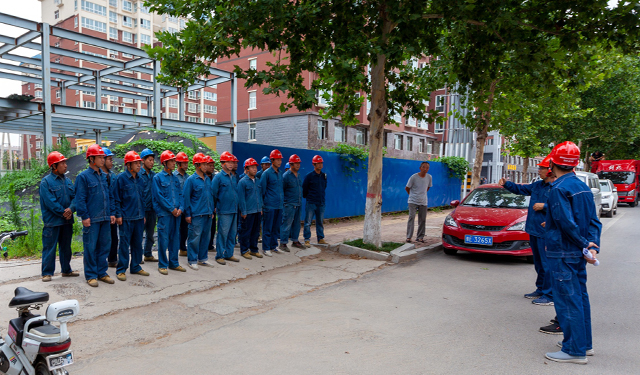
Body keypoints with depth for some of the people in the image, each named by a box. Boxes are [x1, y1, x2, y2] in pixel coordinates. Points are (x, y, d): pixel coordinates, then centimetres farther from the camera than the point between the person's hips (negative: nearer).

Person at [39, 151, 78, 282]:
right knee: (49, 248, -1)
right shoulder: (46, 182, -9)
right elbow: (50, 202, -15)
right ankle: (47, 273, 8)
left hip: (67, 221, 6)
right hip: (52, 221, -6)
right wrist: (63, 213, -15)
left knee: (66, 247, 15)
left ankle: (66, 270, 26)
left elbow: (75, 197, 4)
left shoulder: (67, 181, 10)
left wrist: (71, 209, -14)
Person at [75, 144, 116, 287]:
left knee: (104, 246, 11)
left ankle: (102, 273, 22)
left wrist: (112, 213, 10)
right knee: (91, 248, 2)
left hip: (105, 218, 6)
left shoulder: (104, 176, 13)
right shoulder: (83, 176, -6)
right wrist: (85, 216, -13)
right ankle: (91, 275, 12)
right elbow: (80, 199, -9)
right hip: (91, 219, -6)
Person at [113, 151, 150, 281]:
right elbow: (116, 198, -7)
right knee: (124, 244, -1)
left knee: (138, 243, 12)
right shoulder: (121, 178, -7)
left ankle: (135, 267, 23)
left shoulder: (140, 179, 11)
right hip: (126, 218, -6)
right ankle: (121, 270, 9)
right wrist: (118, 215, -11)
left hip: (139, 217, 6)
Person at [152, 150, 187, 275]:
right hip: (164, 213, -6)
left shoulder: (175, 178, 14)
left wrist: (180, 208, -3)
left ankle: (173, 263, 21)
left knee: (175, 238, 11)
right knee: (163, 239, -1)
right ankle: (162, 265, 11)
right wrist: (171, 209, -12)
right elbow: (159, 196, -11)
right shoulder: (157, 178, -5)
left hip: (176, 213, 6)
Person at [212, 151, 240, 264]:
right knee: (223, 233, -2)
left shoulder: (234, 177, 12)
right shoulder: (218, 177, -7)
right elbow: (213, 193, -6)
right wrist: (215, 207, -3)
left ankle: (229, 254, 22)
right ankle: (220, 256, 9)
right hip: (224, 211, -6)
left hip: (234, 210, 6)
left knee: (232, 233, 11)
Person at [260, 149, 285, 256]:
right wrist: (262, 205, -6)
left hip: (279, 206, 6)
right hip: (269, 206, -6)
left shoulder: (280, 173, 12)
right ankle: (266, 248, 9)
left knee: (276, 227, 12)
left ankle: (273, 246, 24)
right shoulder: (266, 173, -7)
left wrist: (282, 200, 16)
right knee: (267, 228, 0)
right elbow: (262, 190, -6)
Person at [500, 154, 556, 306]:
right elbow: (521, 189, 25)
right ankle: (540, 290, 30)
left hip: (546, 233, -9)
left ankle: (550, 296, 4)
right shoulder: (537, 185, 13)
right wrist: (506, 184, 13)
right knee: (538, 263, 18)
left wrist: (544, 206, -19)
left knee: (547, 264, -4)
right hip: (534, 230, 9)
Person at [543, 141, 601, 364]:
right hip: (579, 254, 9)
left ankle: (575, 350, 5)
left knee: (567, 300, -2)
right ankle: (585, 344, 29)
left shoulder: (559, 189, -16)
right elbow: (594, 221, 7)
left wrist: (585, 245, -11)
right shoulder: (583, 187, 10)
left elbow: (567, 223, -21)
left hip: (563, 254, -9)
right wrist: (593, 245, -1)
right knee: (579, 297, 17)